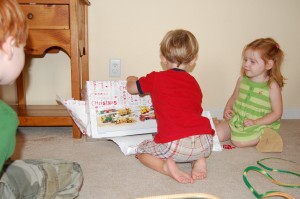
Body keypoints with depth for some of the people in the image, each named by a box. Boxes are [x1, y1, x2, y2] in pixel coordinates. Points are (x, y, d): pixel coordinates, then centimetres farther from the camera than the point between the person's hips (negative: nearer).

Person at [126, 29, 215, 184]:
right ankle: (199, 160, 10)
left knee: (142, 150, 22)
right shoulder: (193, 82, 18)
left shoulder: (156, 78, 7)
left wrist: (131, 79, 46)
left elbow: (131, 88, 23)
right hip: (205, 144, 4)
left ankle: (166, 166, -5)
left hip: (175, 145, -4)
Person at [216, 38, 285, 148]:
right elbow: (234, 97, 15)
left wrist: (255, 122, -20)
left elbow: (277, 112, -12)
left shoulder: (272, 86, -15)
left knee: (239, 141, -24)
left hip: (260, 125, -4)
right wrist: (227, 109, -6)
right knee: (217, 135, -11)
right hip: (237, 119, 5)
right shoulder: (242, 80, 0)